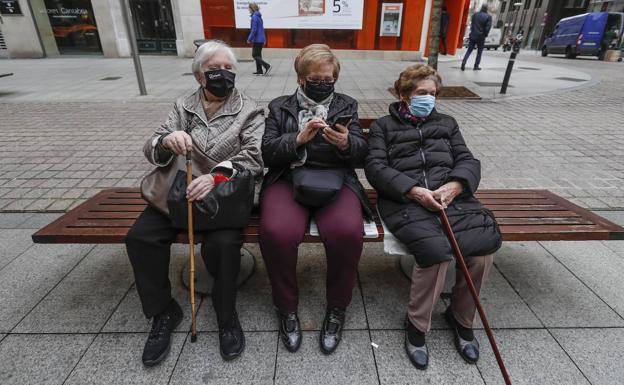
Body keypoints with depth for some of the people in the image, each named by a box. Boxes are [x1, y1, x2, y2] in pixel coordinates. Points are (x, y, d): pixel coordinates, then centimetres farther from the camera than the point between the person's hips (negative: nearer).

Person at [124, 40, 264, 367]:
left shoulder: (249, 111, 3)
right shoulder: (183, 106, 12)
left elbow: (255, 156, -11)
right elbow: (150, 149, 6)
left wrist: (216, 177, -27)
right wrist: (166, 141, -19)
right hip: (177, 190, 4)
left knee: (222, 244, -29)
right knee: (139, 238, -16)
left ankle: (226, 314, -1)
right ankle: (163, 312, 6)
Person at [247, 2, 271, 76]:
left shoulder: (254, 17, -14)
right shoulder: (259, 16, 14)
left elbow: (254, 30, -20)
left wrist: (249, 39, -12)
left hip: (257, 39, -9)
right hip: (261, 39, 9)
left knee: (254, 55, -4)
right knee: (258, 55, 14)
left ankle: (267, 66, -14)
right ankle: (259, 71, 17)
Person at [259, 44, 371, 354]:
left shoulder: (346, 105, 16)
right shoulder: (279, 107, 15)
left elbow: (361, 154, 6)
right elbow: (268, 153, 3)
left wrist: (346, 143, -18)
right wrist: (298, 138, -14)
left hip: (335, 181, 1)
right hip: (288, 179, 0)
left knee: (347, 231, -31)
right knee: (277, 232, -31)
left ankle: (337, 308, -2)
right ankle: (286, 307, -2)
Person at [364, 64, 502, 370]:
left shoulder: (446, 123, 29)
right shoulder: (384, 126, 18)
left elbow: (468, 161, 17)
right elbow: (375, 167, 1)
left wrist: (455, 185, -8)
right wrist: (414, 190, -14)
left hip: (449, 195, 4)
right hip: (404, 200, -3)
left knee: (483, 244, -25)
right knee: (437, 250, -31)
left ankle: (461, 317, 3)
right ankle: (417, 324, -5)